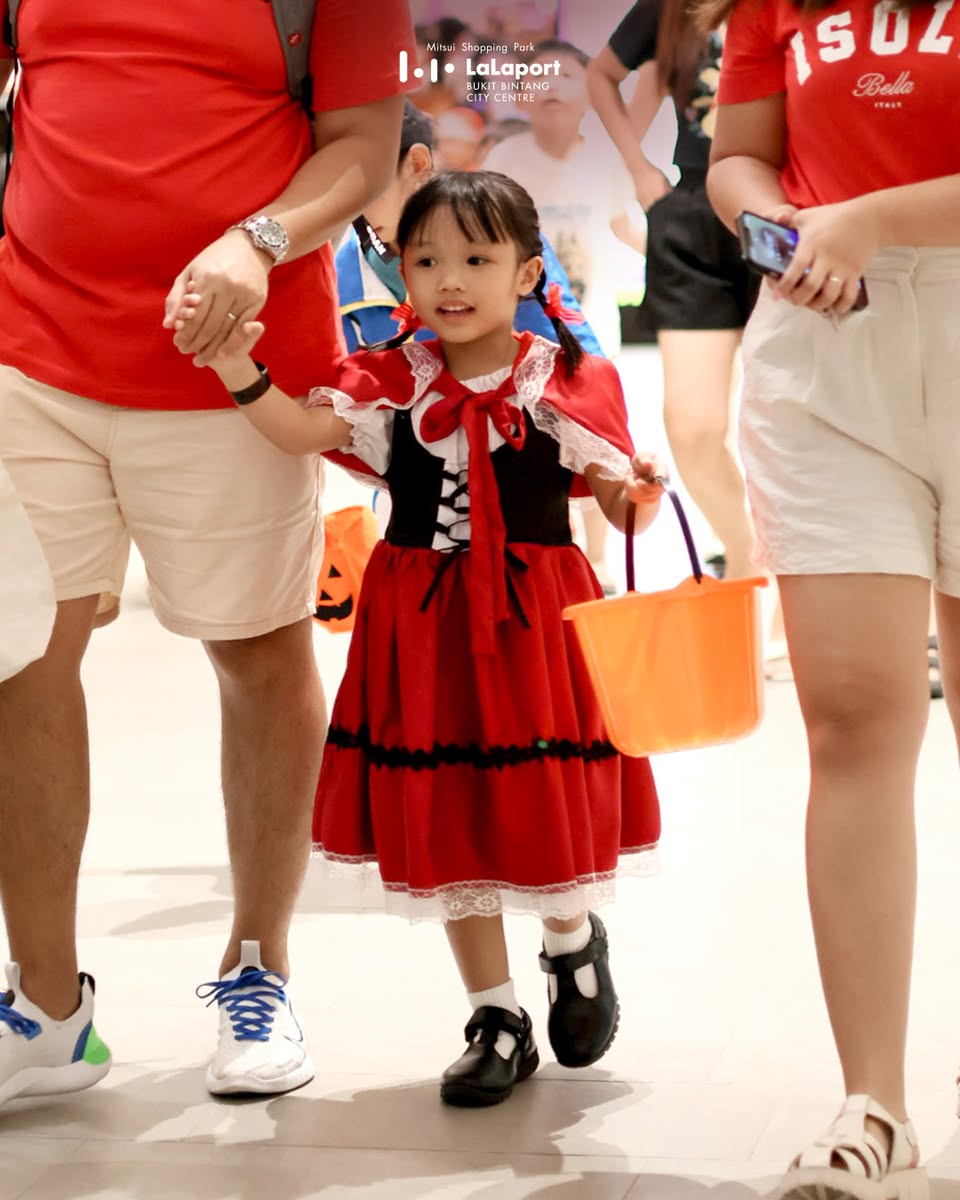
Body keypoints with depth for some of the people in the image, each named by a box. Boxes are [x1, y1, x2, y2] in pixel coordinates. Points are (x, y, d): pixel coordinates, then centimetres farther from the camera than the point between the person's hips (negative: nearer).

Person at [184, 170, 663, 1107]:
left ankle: (573, 944, 38)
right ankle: (497, 1020, 23)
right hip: (424, 625, 2)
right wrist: (238, 372, -31)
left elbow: (610, 493, -1)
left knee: (548, 811, 3)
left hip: (534, 619, -2)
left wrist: (635, 496, -24)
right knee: (445, 822, 8)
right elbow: (304, 432, -16)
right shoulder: (394, 382, -1)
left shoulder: (566, 384, -5)